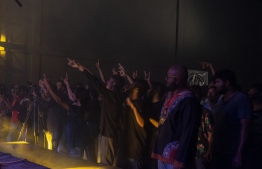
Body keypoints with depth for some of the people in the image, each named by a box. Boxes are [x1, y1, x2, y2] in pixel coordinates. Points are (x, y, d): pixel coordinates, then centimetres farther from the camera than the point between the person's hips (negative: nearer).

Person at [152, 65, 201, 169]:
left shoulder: (188, 101, -17)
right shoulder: (170, 95, 10)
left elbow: (188, 133, -20)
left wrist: (180, 160, -21)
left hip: (175, 156, -8)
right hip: (163, 152, 8)